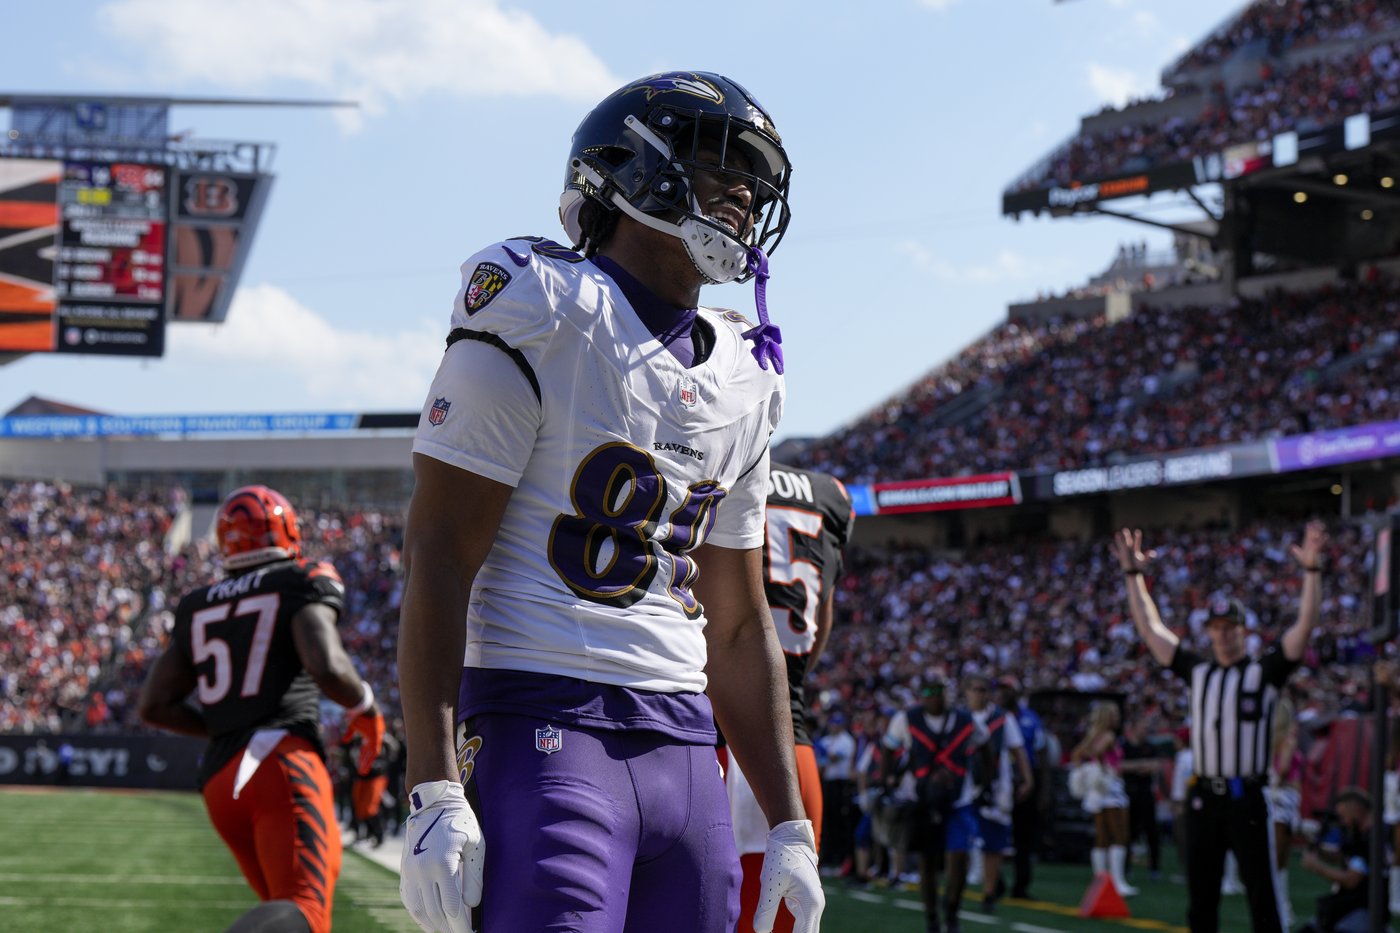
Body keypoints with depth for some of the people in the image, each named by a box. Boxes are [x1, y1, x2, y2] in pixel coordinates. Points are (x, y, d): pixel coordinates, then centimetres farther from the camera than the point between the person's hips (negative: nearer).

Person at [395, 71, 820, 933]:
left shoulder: (742, 380, 17)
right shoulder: (541, 318, -5)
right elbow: (438, 560, -10)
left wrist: (789, 826, 17)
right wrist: (435, 793, -18)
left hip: (685, 752, 7)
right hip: (544, 731, -7)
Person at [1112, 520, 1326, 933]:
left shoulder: (1264, 673, 1)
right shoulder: (1198, 671, 12)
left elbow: (1304, 628, -8)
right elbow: (1150, 628, 15)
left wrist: (1311, 570, -17)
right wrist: (1133, 575, 12)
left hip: (1247, 801, -4)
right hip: (1203, 799, 4)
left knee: (1263, 896, -5)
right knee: (1200, 896, 9)